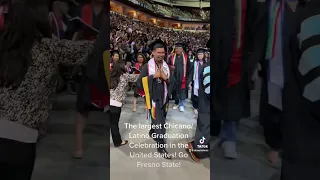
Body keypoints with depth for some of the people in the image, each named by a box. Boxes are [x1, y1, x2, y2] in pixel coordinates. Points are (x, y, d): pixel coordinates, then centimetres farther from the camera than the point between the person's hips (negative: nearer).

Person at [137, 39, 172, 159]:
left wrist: (166, 78, -13)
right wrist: (153, 76, -20)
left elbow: (171, 83, 8)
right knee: (159, 124, -4)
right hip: (153, 99, -5)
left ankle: (152, 133, 50)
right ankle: (161, 147, 9)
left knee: (159, 120, 22)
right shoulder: (147, 67, -11)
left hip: (164, 99, 6)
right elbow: (139, 83, -14)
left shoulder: (166, 66, 3)